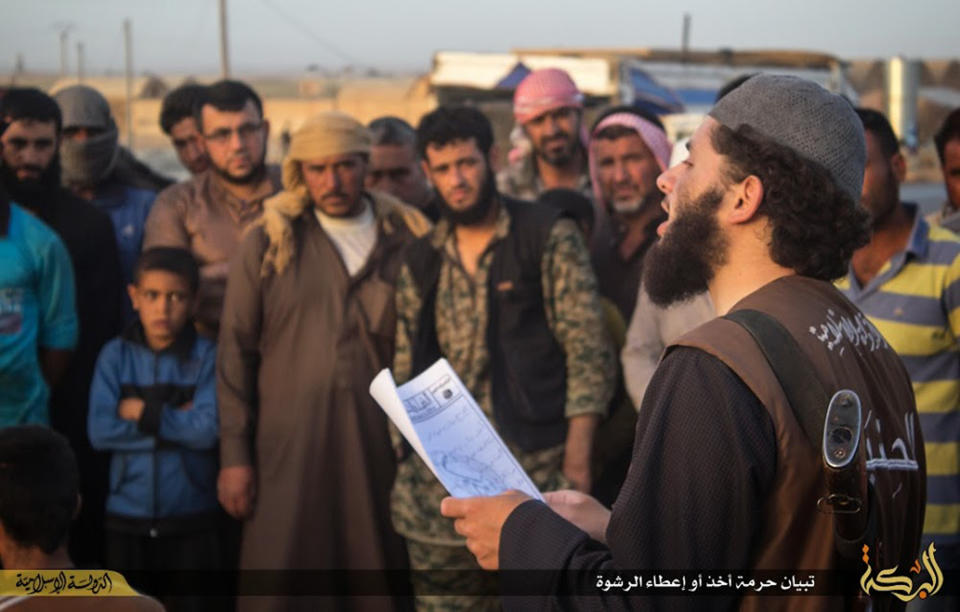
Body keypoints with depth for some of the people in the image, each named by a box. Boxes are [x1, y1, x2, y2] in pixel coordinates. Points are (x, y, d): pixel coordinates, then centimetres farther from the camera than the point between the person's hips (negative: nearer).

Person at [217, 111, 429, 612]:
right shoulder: (268, 244, 2)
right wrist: (234, 456, -2)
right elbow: (235, 355, 2)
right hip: (289, 446, -1)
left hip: (381, 446, 1)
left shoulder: (408, 241, 6)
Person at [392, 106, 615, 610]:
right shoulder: (421, 262, 12)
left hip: (536, 466, -4)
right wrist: (404, 465, 10)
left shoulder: (549, 237, -2)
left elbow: (588, 350, -6)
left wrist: (577, 459, -13)